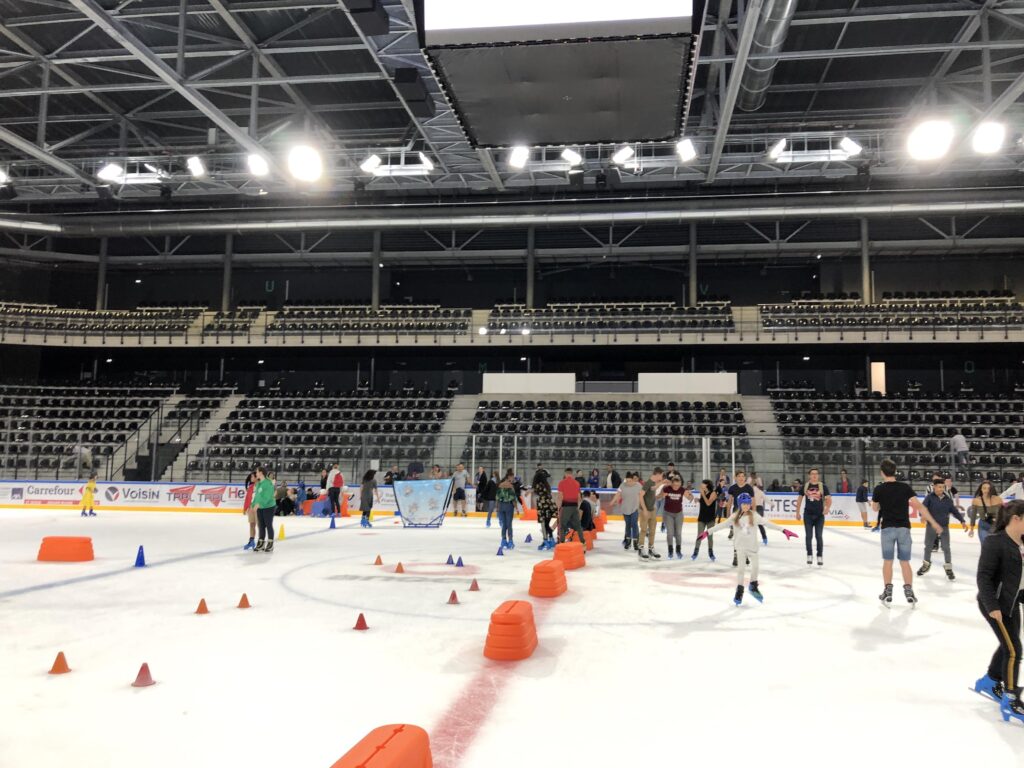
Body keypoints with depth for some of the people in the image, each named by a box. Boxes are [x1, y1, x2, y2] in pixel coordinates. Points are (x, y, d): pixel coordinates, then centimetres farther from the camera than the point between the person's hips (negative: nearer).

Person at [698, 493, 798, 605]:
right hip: (740, 546, -1)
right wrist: (708, 532, -4)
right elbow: (722, 525, -1)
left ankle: (754, 586, 27)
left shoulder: (754, 515, -4)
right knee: (741, 568, -1)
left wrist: (783, 530, -11)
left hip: (752, 546, 1)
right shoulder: (735, 517, -3)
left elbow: (767, 523, -6)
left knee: (756, 566, 3)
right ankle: (739, 590, 12)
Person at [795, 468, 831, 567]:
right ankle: (809, 556, 17)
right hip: (808, 515, 1)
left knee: (819, 536, 1)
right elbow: (799, 499, 9)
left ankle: (820, 557, 8)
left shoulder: (823, 486, -3)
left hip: (819, 515, -1)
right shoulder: (805, 487, 1)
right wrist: (798, 513, 7)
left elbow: (829, 499, -4)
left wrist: (827, 508, -23)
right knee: (808, 536, 6)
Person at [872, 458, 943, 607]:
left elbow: (875, 508, 10)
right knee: (905, 562, 9)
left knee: (887, 561, 6)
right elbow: (919, 506, -7)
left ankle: (888, 592, 7)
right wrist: (933, 522, -4)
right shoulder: (905, 487, -1)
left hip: (888, 528, -1)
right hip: (903, 528, 1)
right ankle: (909, 592, 7)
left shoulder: (879, 489, -4)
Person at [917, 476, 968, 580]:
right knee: (928, 546, 14)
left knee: (946, 547, -1)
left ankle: (948, 568, 12)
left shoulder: (948, 499, 0)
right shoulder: (929, 497, -10)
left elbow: (954, 511, 7)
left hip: (944, 527, 1)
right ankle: (926, 564, 33)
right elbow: (923, 507, -19)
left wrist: (962, 521, 1)